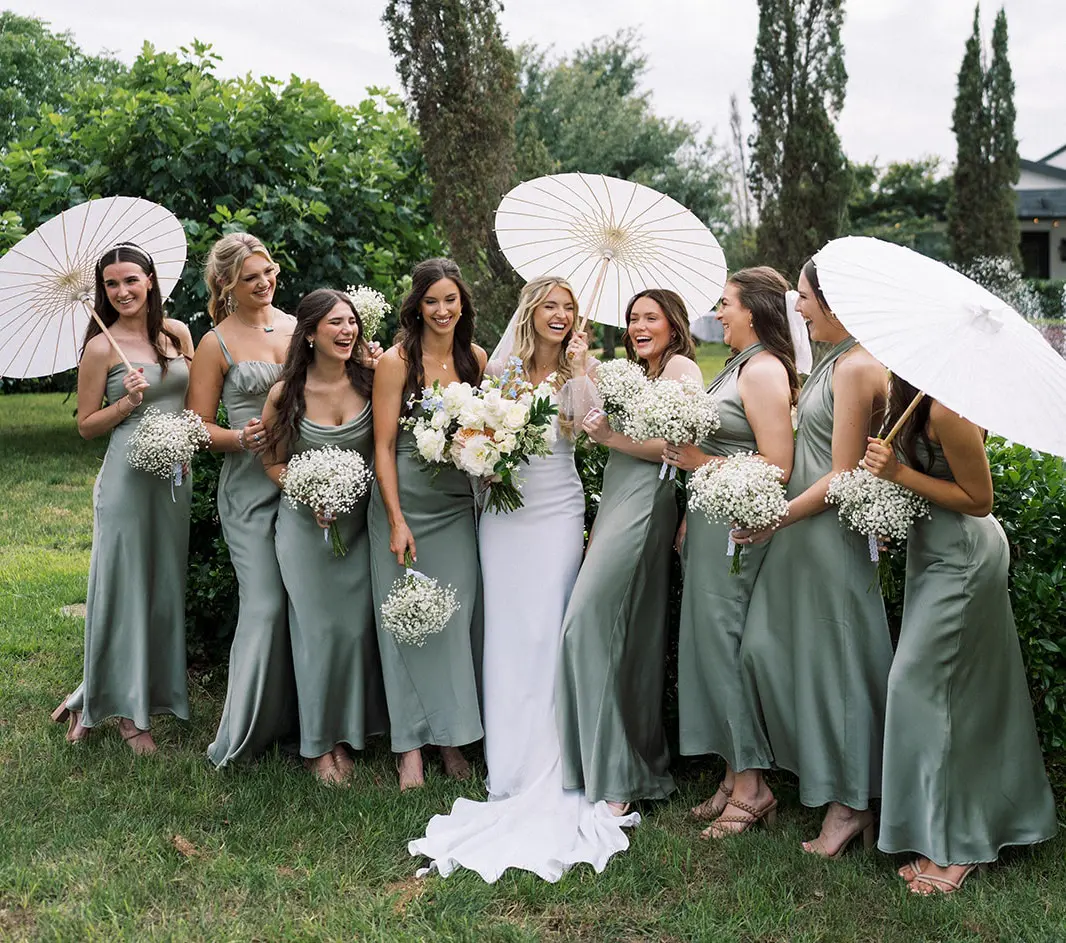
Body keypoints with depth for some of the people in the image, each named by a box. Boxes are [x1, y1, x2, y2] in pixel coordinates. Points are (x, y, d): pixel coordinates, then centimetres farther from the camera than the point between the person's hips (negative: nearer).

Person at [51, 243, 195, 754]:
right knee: (123, 587, 0)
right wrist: (127, 403, -16)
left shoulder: (176, 332, 7)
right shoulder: (101, 347, -6)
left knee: (165, 587, 10)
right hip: (128, 475, -5)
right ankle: (124, 710, 15)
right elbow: (86, 425, -2)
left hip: (177, 473, 5)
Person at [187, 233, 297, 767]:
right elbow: (199, 426, 0)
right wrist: (240, 438, -19)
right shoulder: (216, 343, 0)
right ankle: (245, 731, 7)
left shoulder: (298, 326, 10)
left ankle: (301, 714, 23)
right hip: (250, 486, -4)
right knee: (265, 604, -7)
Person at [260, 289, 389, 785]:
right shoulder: (286, 394, -8)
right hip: (305, 523, -2)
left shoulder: (369, 381, -4)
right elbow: (272, 462, 2)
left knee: (357, 627, 4)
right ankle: (318, 744, 16)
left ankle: (346, 734, 22)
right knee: (319, 629, 0)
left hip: (360, 522, 2)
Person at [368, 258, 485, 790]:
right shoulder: (397, 361, -9)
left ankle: (451, 735, 17)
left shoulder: (475, 358, 5)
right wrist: (397, 521, -15)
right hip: (406, 501, -4)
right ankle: (411, 745, 10)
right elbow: (383, 445, -10)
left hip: (458, 504, 4)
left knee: (458, 615, 4)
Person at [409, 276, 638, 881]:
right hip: (504, 509, 2)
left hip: (557, 509, -1)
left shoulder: (576, 373, 4)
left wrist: (580, 369, -14)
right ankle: (511, 767, 14)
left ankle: (544, 772, 6)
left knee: (545, 631, -4)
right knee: (507, 630, 3)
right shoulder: (500, 369, 7)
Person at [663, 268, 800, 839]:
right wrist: (690, 518, 17)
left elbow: (776, 467, -21)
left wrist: (700, 462, -17)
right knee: (712, 644, 12)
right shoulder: (737, 367, 16)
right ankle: (735, 775, 22)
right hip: (712, 523, 10)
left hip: (738, 528, -10)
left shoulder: (765, 370, -14)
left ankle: (749, 782, 9)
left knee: (723, 645, -3)